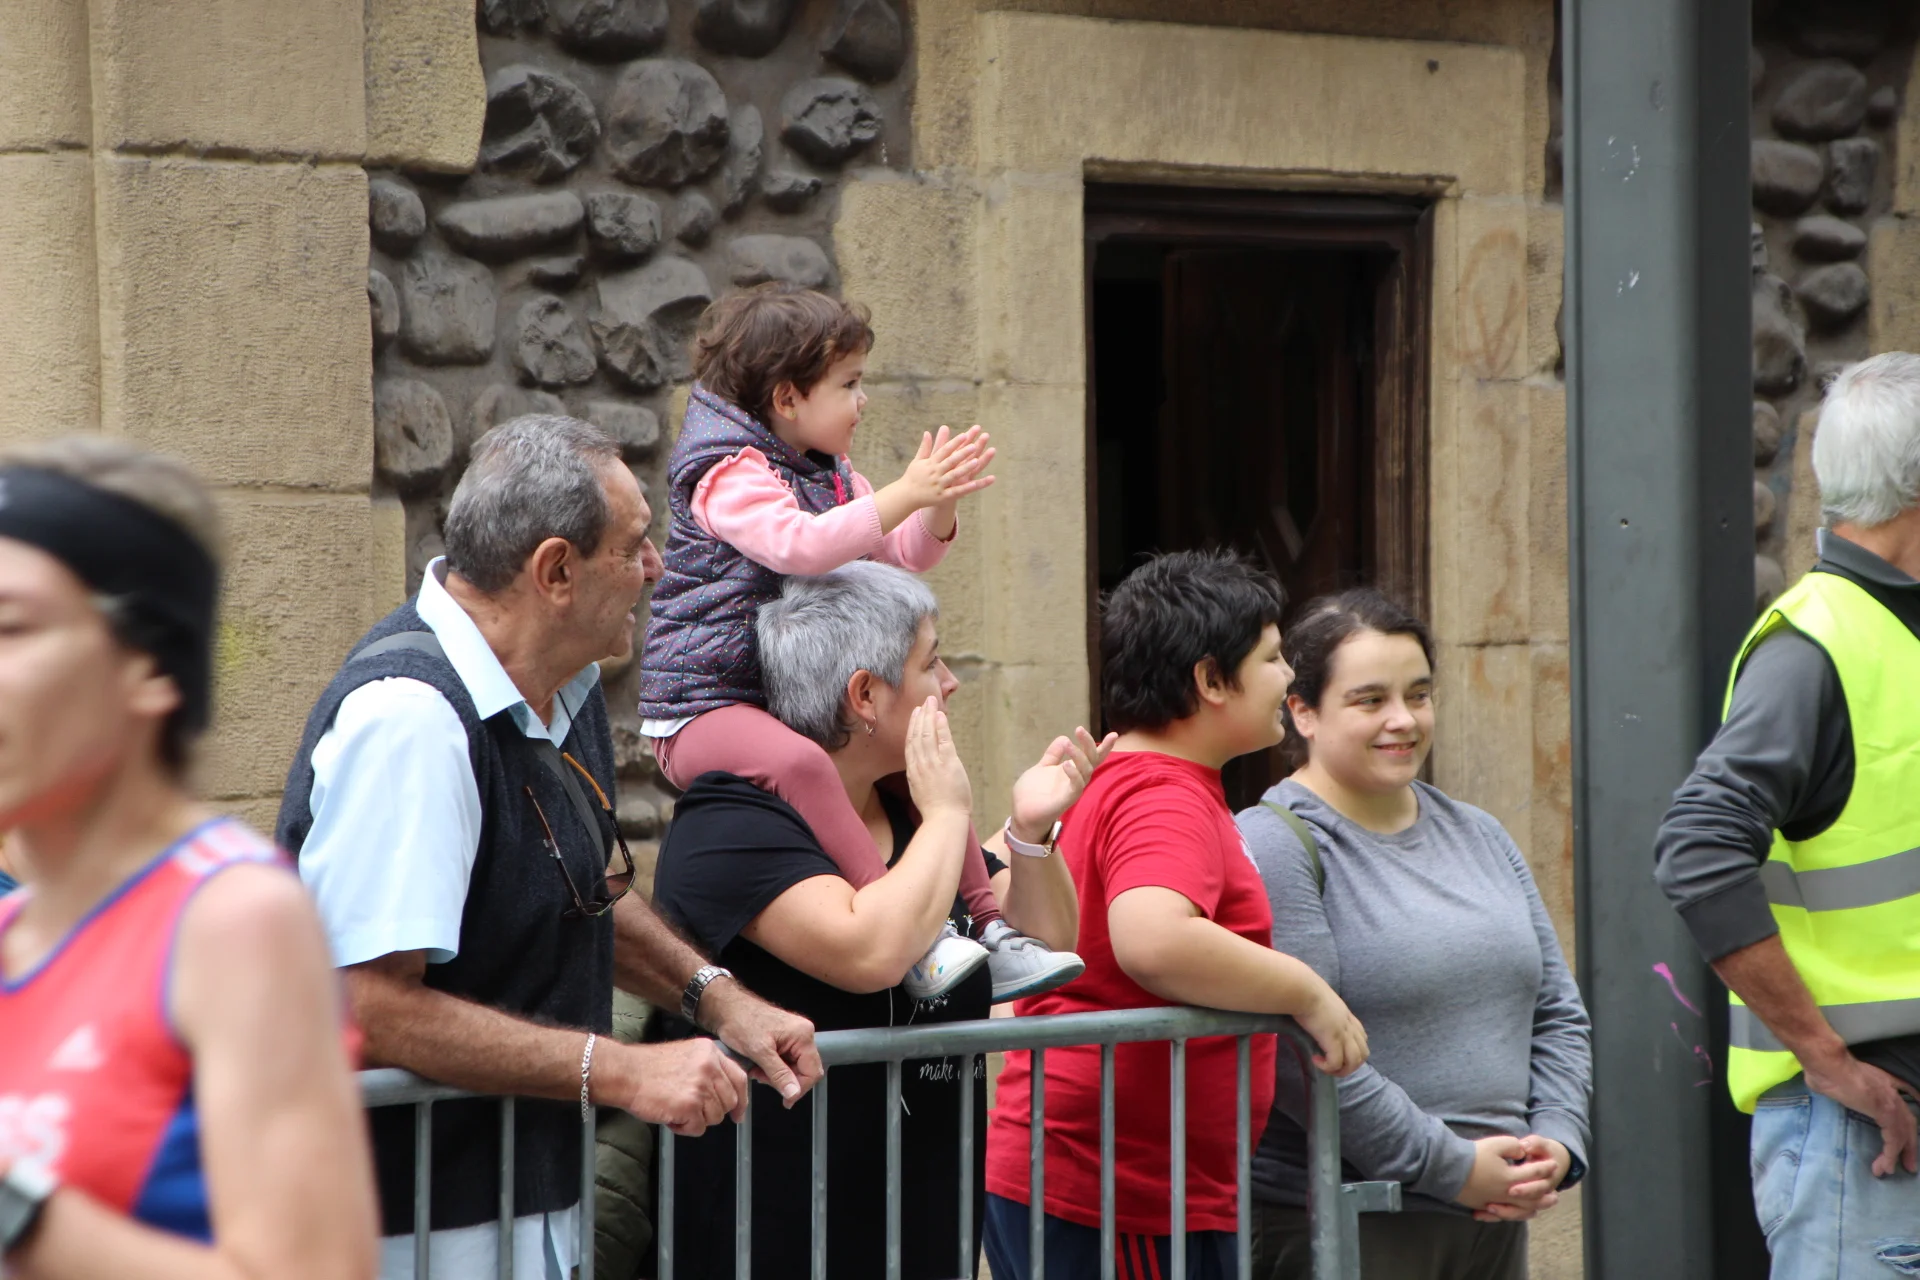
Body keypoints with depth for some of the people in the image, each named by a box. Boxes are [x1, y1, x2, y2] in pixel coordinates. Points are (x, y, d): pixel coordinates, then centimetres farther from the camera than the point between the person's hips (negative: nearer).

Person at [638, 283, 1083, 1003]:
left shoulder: (829, 477, 15)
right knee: (798, 762, -38)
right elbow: (801, 544, -35)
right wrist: (905, 495, -36)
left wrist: (940, 503, -4)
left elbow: (903, 554, 17)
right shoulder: (730, 477, -17)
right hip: (702, 707, -10)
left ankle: (987, 926, 9)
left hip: (794, 695, 10)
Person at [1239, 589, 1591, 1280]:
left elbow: (1559, 1015, 18)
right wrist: (1450, 1167, -16)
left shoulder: (1478, 836, 17)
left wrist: (1556, 1144, 0)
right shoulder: (1271, 847, -8)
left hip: (1495, 1218, 7)